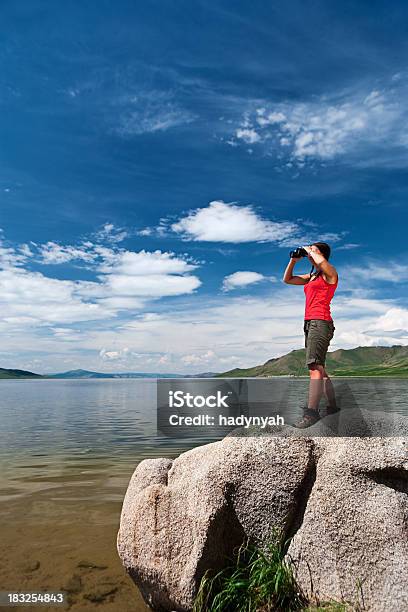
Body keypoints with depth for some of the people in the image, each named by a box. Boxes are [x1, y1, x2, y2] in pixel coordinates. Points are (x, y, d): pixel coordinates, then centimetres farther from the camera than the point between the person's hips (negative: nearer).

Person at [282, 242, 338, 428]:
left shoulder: (330, 273, -2)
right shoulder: (311, 277, 21)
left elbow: (321, 261, -26)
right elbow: (287, 279, 28)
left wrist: (310, 250, -6)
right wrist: (294, 259, 18)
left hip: (320, 323, -9)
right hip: (310, 324, 9)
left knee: (315, 368, -17)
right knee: (319, 368, 13)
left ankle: (311, 413, -21)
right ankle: (332, 405, 23)